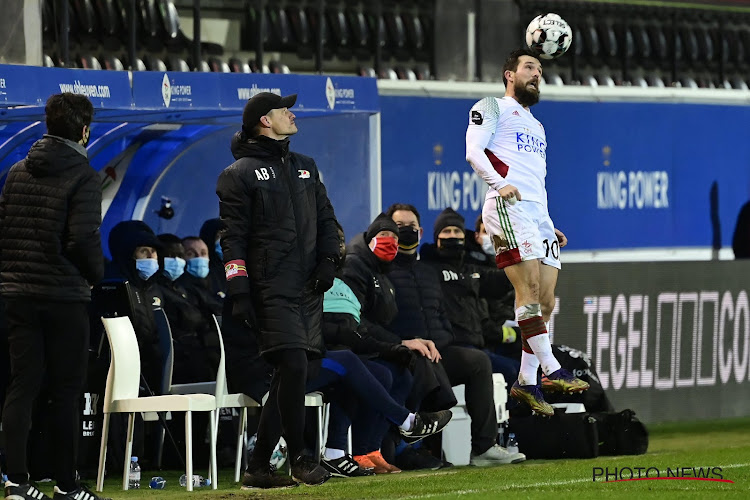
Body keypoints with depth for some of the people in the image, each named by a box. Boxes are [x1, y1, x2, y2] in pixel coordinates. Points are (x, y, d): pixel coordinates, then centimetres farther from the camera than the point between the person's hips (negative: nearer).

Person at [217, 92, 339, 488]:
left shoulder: (305, 167, 21)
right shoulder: (240, 174, 0)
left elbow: (325, 218, 24)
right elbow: (232, 237, -5)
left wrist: (328, 259, 5)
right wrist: (239, 294, -13)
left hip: (308, 288, 7)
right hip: (271, 288, -7)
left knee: (290, 375, 3)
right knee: (294, 365, -18)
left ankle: (258, 467, 7)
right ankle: (298, 458, -7)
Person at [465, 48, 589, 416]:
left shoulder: (535, 126, 33)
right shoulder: (493, 108, 10)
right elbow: (473, 151, -6)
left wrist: (549, 227, 22)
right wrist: (500, 183, -21)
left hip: (538, 213, 8)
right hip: (508, 207, -8)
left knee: (545, 303, 0)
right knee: (529, 290, -18)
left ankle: (526, 382, 3)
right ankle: (551, 371, -24)